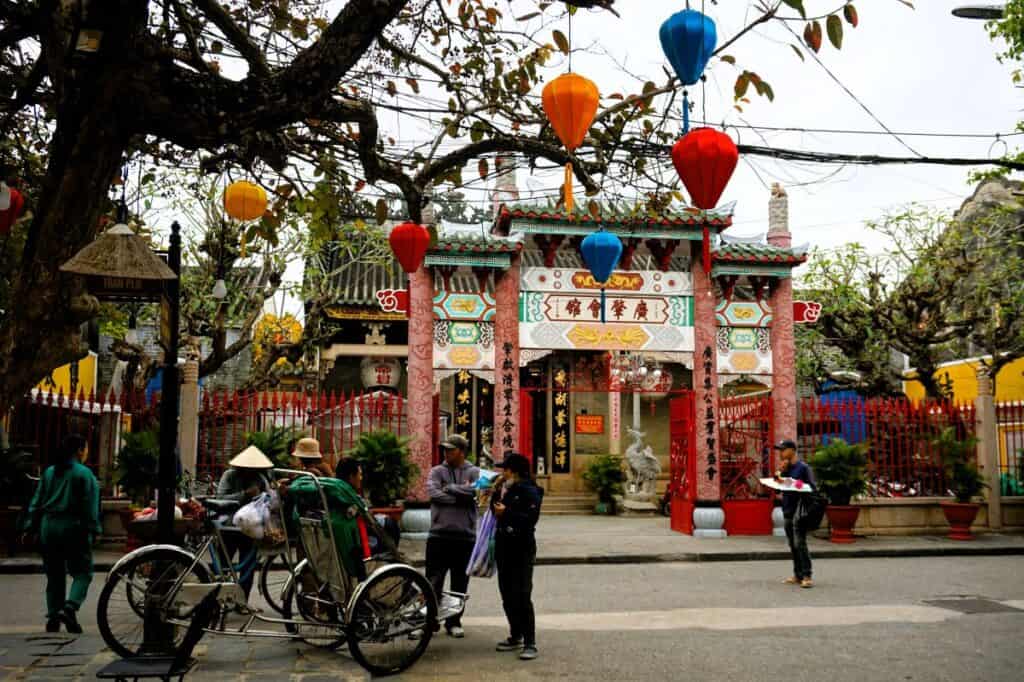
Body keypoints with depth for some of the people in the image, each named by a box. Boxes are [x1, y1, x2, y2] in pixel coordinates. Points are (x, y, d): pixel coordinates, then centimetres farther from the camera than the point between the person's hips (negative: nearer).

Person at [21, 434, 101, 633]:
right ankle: (70, 608, -18)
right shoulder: (84, 473, -7)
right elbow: (90, 506, -11)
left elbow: (36, 502, 12)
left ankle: (53, 617, 12)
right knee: (82, 572, 2)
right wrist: (94, 530, -9)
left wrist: (31, 527, 16)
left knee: (54, 575, 13)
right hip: (73, 528, -6)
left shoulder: (49, 472, 11)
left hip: (49, 528, 6)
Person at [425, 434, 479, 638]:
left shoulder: (474, 472, 6)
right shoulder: (437, 471, 6)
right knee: (433, 582, -1)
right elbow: (433, 492, -12)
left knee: (460, 583, 10)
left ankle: (454, 622, 22)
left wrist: (449, 488, -10)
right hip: (439, 534, -1)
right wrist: (461, 496, -13)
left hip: (465, 536, 1)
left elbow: (475, 490, -14)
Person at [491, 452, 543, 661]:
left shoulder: (530, 492, -12)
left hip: (522, 549, -9)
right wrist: (497, 492, 4)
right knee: (507, 595, 13)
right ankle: (515, 637, 25)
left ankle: (530, 643, -7)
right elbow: (495, 510, 16)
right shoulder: (508, 490, 14)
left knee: (522, 596, -11)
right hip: (504, 546, 9)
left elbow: (531, 519, -22)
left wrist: (507, 512, -23)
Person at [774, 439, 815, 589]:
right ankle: (797, 575, 17)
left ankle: (807, 576, -8)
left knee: (800, 544, -10)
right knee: (793, 545, 11)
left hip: (799, 513, -8)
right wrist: (780, 473, -2)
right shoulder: (785, 468, 14)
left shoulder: (802, 467, -8)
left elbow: (811, 488, -11)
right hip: (788, 512, 8)